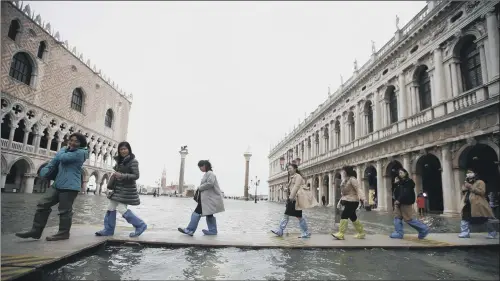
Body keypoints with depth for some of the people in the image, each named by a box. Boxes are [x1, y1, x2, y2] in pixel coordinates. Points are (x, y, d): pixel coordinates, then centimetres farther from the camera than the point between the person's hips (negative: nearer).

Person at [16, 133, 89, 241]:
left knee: (65, 210, -3)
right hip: (58, 184, 9)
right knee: (43, 204, 5)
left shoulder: (81, 152, -9)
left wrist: (65, 149, 2)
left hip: (70, 186, -9)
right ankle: (36, 230, 12)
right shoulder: (65, 150, 19)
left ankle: (63, 233, 10)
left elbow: (62, 158, -19)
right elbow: (54, 161, 14)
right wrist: (45, 171, -4)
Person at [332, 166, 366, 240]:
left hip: (352, 201, -9)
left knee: (344, 215, -13)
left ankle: (341, 234, -10)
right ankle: (361, 233, 26)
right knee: (353, 217, 14)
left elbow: (358, 189, -22)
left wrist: (361, 197, -38)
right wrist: (340, 202, 24)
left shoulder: (352, 179, -12)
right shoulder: (344, 181, 15)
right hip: (347, 201, 10)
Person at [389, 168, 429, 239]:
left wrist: (399, 200, -21)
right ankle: (399, 233, 3)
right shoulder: (399, 183, 16)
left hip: (406, 203, -8)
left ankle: (424, 229, 10)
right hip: (398, 203, 8)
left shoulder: (409, 182, -7)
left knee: (408, 219, -5)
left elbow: (406, 193, -17)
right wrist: (396, 200, -2)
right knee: (397, 217, 2)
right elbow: (396, 192, 14)